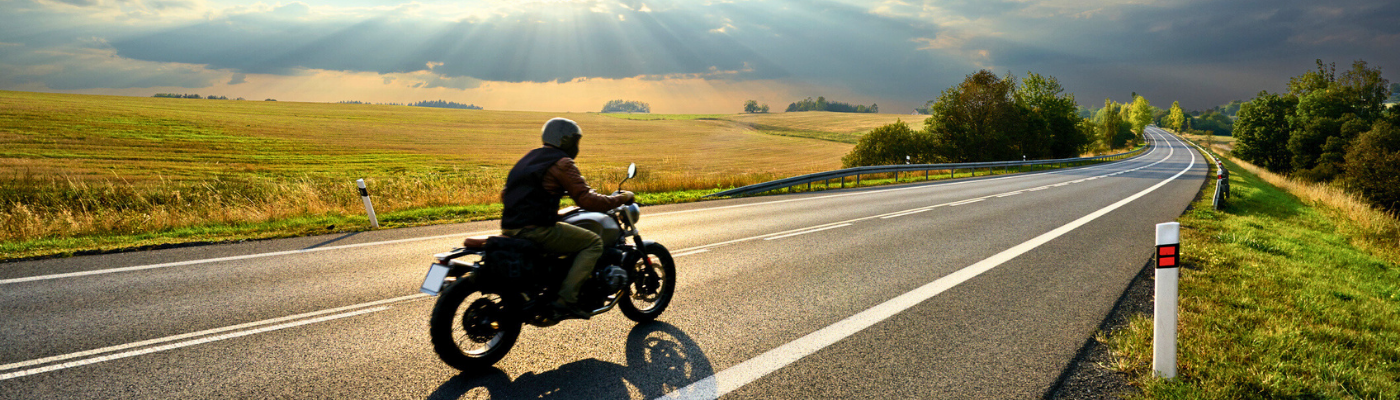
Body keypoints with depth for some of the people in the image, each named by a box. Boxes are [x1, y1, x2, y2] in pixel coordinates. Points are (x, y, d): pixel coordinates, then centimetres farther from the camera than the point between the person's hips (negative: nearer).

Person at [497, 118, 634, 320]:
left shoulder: (530, 157, 21)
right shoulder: (562, 163, -6)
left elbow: (506, 195, 26)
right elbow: (586, 200, -13)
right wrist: (621, 198, -1)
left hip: (510, 227, 9)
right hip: (536, 230, -9)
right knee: (594, 242, -3)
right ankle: (567, 298, -14)